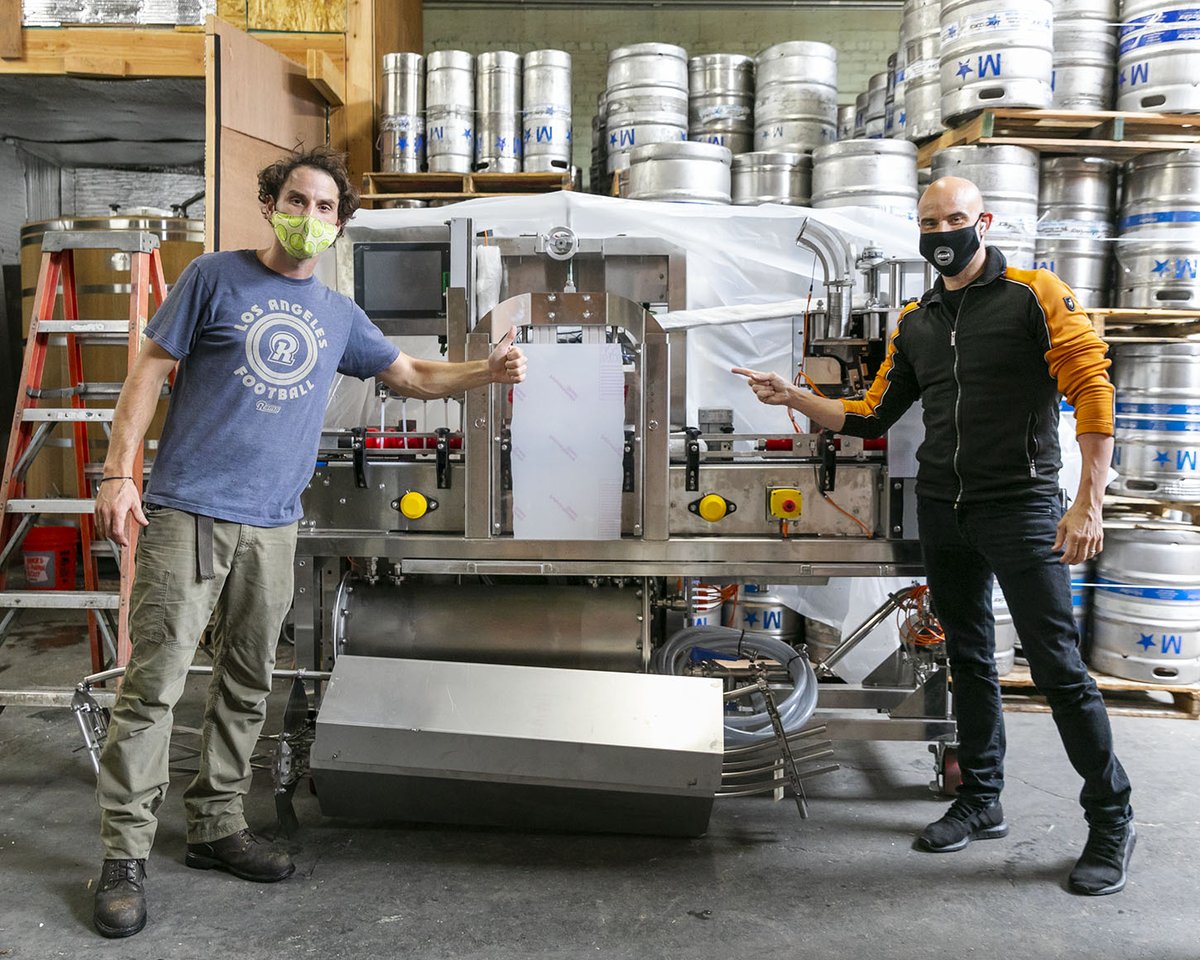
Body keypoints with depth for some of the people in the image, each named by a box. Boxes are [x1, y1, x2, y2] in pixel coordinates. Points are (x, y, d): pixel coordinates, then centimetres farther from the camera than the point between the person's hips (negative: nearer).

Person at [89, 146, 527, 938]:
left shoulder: (338, 316, 14)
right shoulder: (215, 278, 2)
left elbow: (414, 376, 20)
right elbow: (153, 367, 2)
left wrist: (488, 371, 3)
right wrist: (119, 471, -6)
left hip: (272, 524, 5)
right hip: (187, 511, -4)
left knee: (248, 685, 11)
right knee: (155, 682, -4)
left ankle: (217, 826, 26)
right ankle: (126, 854, 7)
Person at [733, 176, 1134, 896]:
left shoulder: (1034, 295, -5)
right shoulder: (916, 323, 12)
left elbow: (1093, 390, -10)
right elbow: (870, 417, 14)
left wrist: (1089, 501, -16)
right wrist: (794, 397, 2)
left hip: (1021, 506, -6)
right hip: (943, 512, 6)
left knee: (1058, 665, -4)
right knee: (969, 660, 14)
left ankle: (1112, 820, 12)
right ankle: (982, 800, 27)